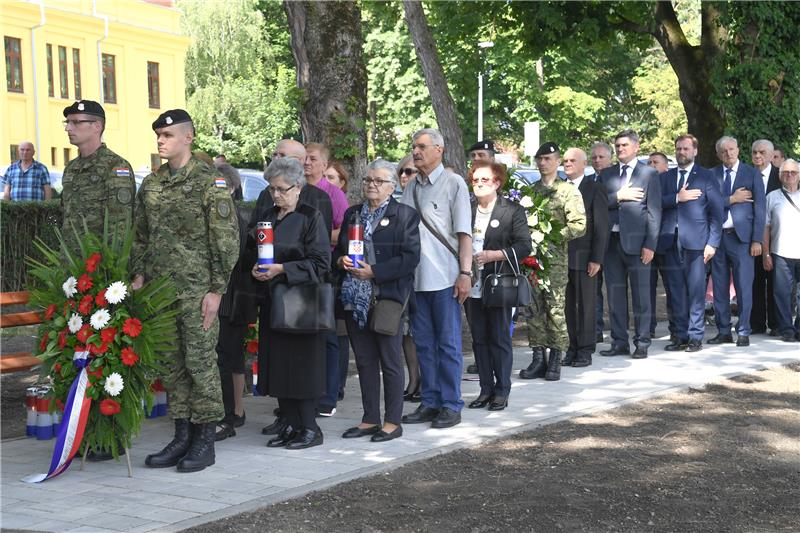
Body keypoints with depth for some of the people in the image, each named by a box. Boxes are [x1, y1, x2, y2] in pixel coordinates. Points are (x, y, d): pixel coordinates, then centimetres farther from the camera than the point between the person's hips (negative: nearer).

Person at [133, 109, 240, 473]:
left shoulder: (209, 181, -7)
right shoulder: (151, 184, 12)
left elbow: (226, 240, -10)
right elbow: (140, 236, 19)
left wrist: (216, 290, -13)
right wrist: (138, 276, 8)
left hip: (196, 290, -6)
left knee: (200, 362, -1)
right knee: (172, 364, 10)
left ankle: (205, 442, 7)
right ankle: (182, 437, 19)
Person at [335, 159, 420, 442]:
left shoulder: (405, 215, -2)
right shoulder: (352, 213, 16)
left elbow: (410, 257, -10)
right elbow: (338, 249, 22)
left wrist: (374, 271, -16)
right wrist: (342, 260, -2)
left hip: (387, 298, -6)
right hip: (355, 298, 6)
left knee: (390, 361, 0)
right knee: (364, 360, 10)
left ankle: (393, 421, 8)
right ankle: (370, 419, 19)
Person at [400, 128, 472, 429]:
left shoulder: (453, 183, -1)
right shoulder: (411, 188, 14)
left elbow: (464, 233, -6)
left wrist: (465, 272, -13)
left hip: (444, 278, -5)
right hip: (415, 278, 6)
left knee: (448, 344, 0)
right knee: (423, 344, 10)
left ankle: (451, 406, 7)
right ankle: (430, 402, 19)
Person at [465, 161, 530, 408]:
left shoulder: (513, 210, -3)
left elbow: (524, 246, -9)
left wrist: (493, 255, -17)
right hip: (472, 286, 5)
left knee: (499, 338, 1)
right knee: (479, 339, 9)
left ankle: (502, 391, 11)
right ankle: (486, 389, 18)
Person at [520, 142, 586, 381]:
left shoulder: (569, 192, 1)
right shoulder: (530, 190, 15)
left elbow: (579, 225, -7)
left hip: (555, 259, -4)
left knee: (555, 309, -4)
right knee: (533, 309, 5)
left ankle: (555, 361, 4)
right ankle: (538, 359, 12)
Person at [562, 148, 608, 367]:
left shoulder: (595, 190, -1)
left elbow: (601, 227, -4)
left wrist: (596, 259, -10)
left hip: (584, 258, -4)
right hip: (561, 257, 4)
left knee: (586, 305, 1)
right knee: (567, 305, 6)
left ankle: (585, 351, 7)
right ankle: (572, 348, 13)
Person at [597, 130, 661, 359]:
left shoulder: (649, 174, 3)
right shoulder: (606, 174, 14)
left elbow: (654, 212, -2)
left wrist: (650, 244, -9)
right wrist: (618, 196, -9)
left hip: (636, 242, -4)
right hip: (611, 241, 4)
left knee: (641, 294, 0)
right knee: (615, 294, 7)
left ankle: (641, 343, 6)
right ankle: (619, 342, 15)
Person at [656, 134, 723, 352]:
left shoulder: (705, 177, 6)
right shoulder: (664, 177, 16)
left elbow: (716, 211, 1)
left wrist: (713, 243, -6)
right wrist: (677, 198, -11)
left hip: (695, 242, -3)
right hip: (669, 243, 3)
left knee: (696, 292, -3)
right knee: (675, 293, 5)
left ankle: (695, 337, 3)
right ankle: (680, 336, 12)